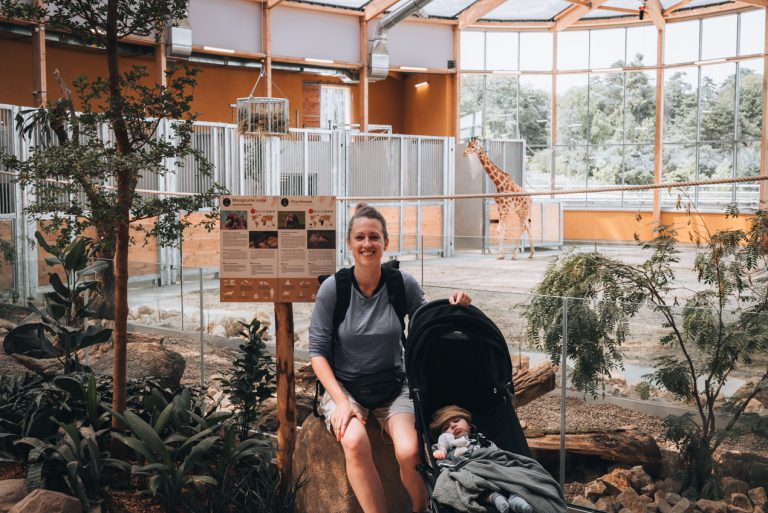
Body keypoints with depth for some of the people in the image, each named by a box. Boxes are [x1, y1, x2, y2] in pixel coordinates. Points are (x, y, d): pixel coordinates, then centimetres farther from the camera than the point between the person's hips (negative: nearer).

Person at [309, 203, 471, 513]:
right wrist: (341, 401, -15)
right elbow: (318, 350, -4)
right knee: (355, 442, -33)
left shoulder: (403, 284, -4)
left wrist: (452, 308, -13)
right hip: (344, 384, -1)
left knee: (409, 451, -25)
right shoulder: (332, 289, -8)